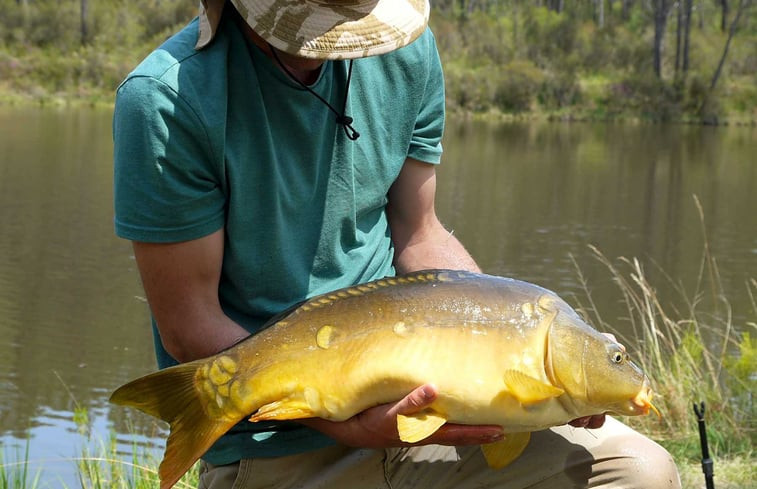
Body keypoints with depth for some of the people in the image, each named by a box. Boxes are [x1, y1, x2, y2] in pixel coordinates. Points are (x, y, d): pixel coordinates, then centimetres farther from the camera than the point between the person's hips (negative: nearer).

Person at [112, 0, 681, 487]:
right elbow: (189, 327, -16)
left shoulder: (406, 48, -2)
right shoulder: (167, 100, -18)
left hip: (413, 379, 5)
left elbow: (417, 238, 7)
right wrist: (351, 425, -23)